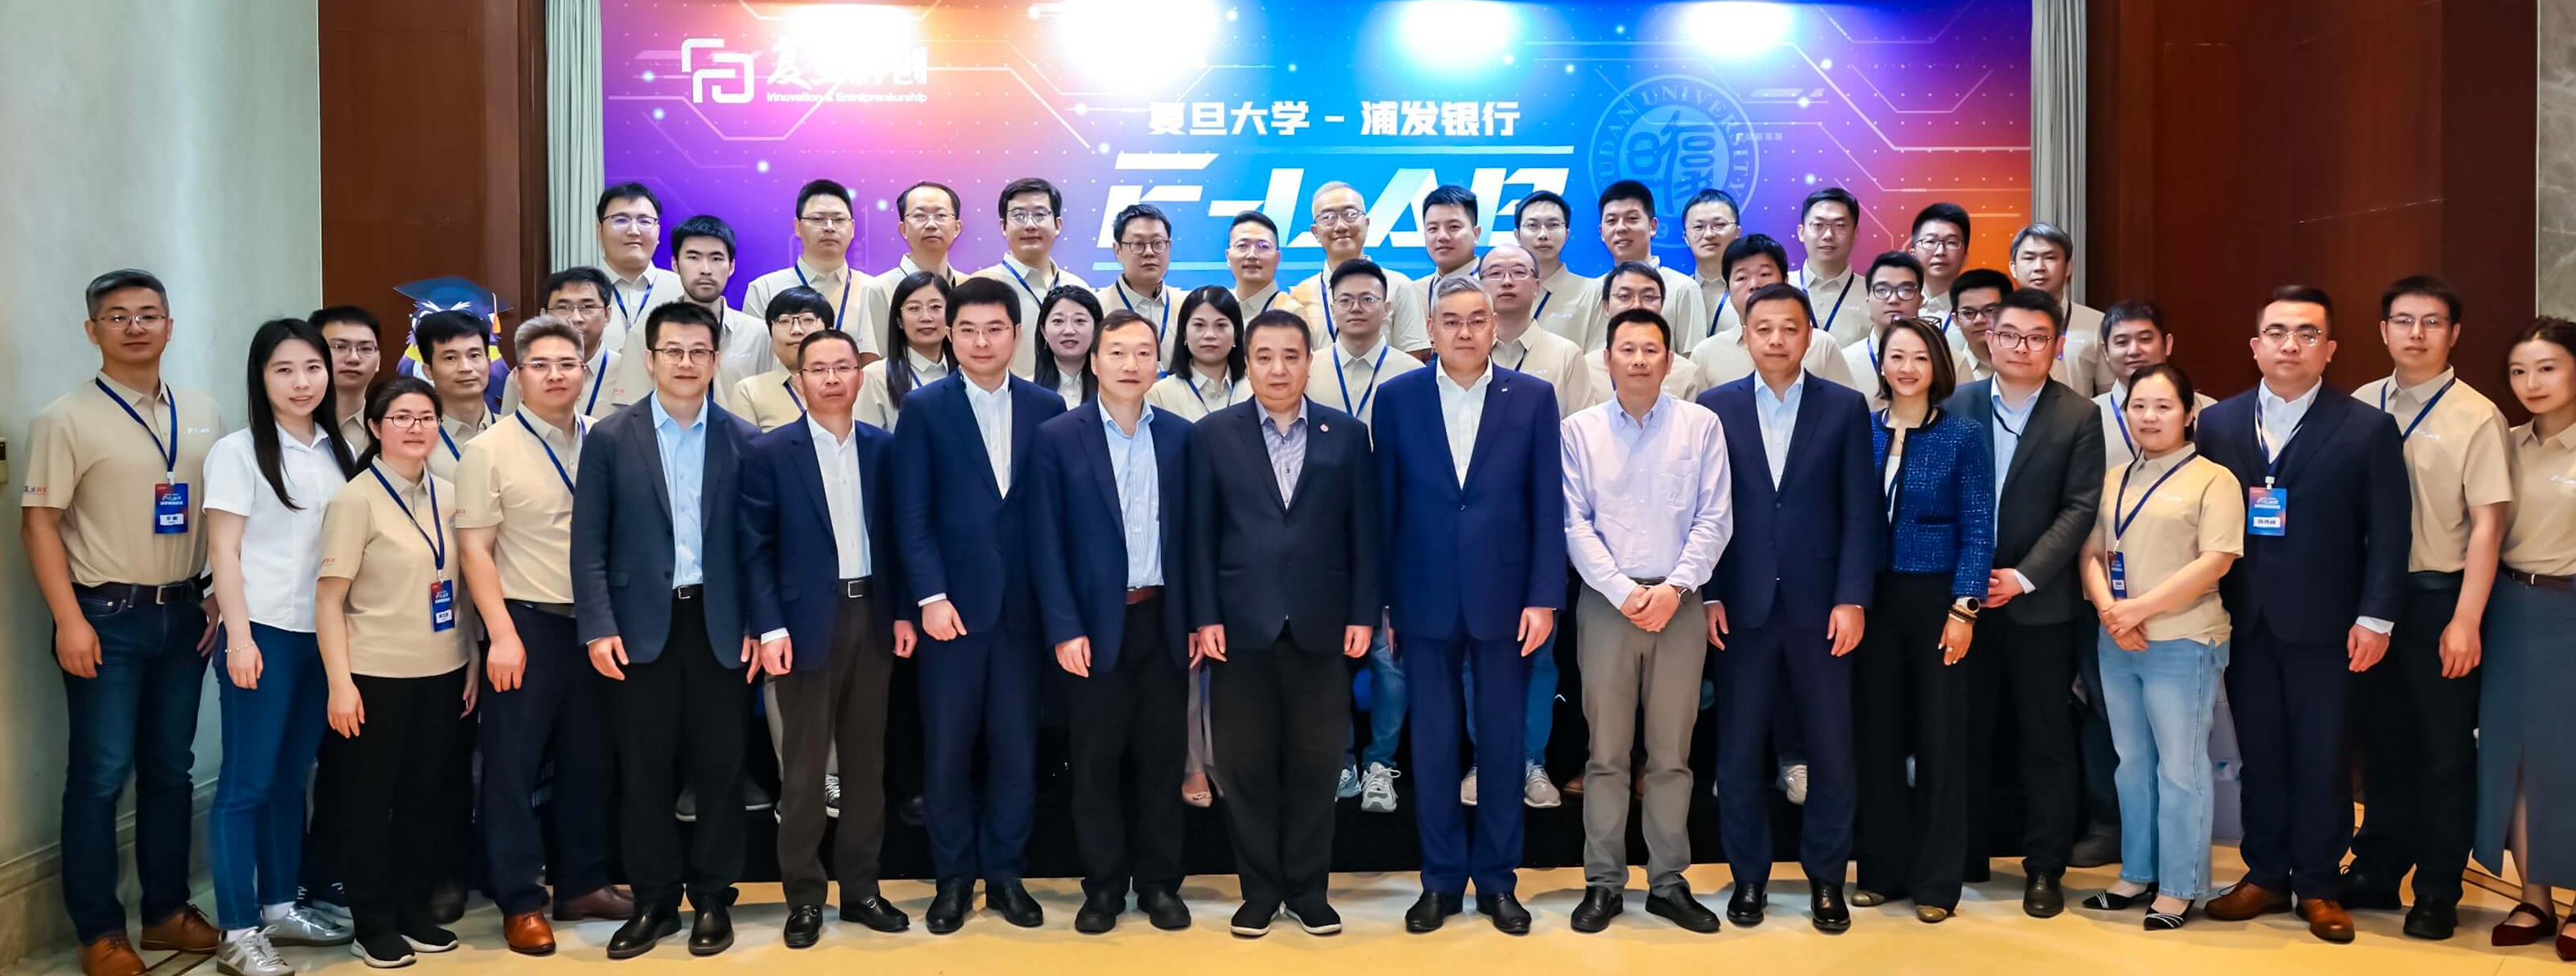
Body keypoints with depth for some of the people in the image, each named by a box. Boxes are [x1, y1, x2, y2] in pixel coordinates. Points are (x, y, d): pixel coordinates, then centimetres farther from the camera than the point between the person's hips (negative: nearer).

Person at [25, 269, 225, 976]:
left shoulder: (204, 414, 9)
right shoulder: (67, 419, -5)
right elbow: (39, 522, -7)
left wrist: (223, 597, 6)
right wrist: (69, 620, -13)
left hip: (183, 613, 4)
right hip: (108, 616, -4)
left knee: (170, 769, 11)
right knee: (100, 775, 0)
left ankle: (167, 910, 22)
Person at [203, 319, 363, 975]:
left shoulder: (335, 452, 9)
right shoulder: (238, 452, -6)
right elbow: (223, 552, -10)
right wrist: (239, 637, -17)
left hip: (322, 632, 5)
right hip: (263, 631, -5)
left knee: (291, 776, 13)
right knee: (247, 780, -2)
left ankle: (280, 907, 24)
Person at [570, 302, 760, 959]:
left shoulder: (745, 440, 5)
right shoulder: (610, 439, 3)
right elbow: (589, 543, 0)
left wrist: (758, 625, -2)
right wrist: (598, 627, -8)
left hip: (720, 625, 0)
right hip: (641, 627, 0)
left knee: (720, 767, 6)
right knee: (644, 771, 6)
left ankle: (713, 897, 18)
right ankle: (654, 899, 18)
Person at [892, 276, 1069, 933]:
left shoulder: (1046, 407, 6)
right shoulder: (924, 409, 1)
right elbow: (911, 514, -3)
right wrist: (930, 597, -12)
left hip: (1024, 606, 1)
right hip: (953, 604, -1)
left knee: (1017, 748, 7)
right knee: (946, 750, 5)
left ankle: (1004, 874, 20)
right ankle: (953, 878, 18)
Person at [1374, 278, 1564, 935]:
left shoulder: (1533, 397, 0)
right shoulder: (1398, 398, 2)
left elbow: (1548, 506, -1)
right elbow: (1384, 503, 3)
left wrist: (1544, 597, -7)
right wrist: (1375, 597, 0)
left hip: (1504, 595, 0)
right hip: (1426, 598, 0)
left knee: (1502, 743, 8)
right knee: (1433, 744, 8)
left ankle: (1497, 880, 21)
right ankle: (1441, 880, 20)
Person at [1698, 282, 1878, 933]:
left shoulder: (1845, 408, 3)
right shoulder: (1715, 407, 4)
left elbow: (1860, 511, 0)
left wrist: (1852, 599, -7)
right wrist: (1707, 595, -4)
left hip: (1818, 605, 0)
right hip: (1742, 605, 0)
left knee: (1831, 749, 6)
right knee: (1738, 750, 6)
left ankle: (1826, 877, 21)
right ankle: (1749, 875, 20)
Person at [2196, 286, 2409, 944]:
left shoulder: (2368, 428, -1)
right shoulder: (2218, 423, 7)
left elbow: (2389, 534, -4)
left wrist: (2375, 618, -10)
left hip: (2324, 624, -2)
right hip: (2244, 623, 2)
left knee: (2321, 759, 5)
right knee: (2257, 754, 9)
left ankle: (2319, 886, 17)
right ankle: (2266, 875, 20)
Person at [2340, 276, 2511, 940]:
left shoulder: (2477, 417, -9)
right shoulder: (2358, 409, 3)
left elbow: (2486, 523, -10)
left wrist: (2465, 620, -14)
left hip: (2439, 597, -3)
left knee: (2445, 750, 7)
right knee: (2383, 741, 15)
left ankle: (2438, 891, 19)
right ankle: (2377, 870, 27)